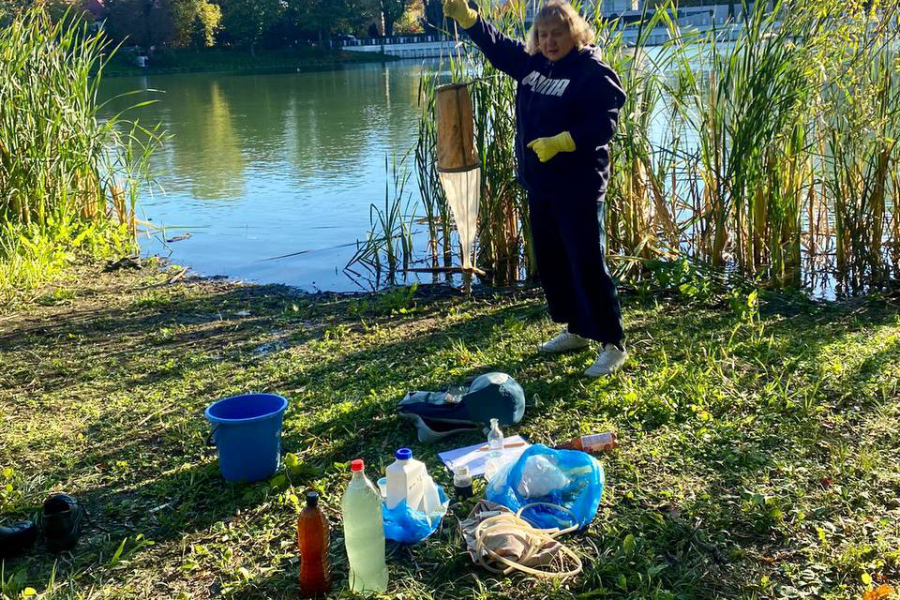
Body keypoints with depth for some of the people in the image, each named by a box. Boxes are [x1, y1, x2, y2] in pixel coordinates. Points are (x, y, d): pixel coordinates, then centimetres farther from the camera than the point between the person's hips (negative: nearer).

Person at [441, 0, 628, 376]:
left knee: (587, 265, -7)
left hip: (579, 188, -9)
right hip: (540, 185, 9)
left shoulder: (594, 73, -13)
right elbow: (496, 46, 20)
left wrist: (559, 142, -30)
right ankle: (577, 330, 32)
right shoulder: (532, 63, 10)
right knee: (550, 261, 16)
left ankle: (613, 344, 3)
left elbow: (604, 125, -21)